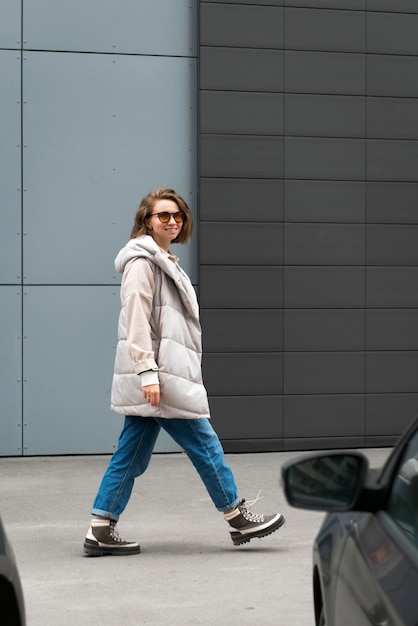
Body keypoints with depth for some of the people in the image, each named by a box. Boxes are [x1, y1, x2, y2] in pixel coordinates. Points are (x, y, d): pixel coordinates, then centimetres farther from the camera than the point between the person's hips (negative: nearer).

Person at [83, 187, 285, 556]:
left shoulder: (165, 261, 22)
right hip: (156, 376, -10)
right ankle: (239, 518, 9)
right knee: (204, 443, -2)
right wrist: (148, 373, -23)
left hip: (168, 373, 10)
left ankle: (101, 531, 10)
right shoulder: (142, 261, -9)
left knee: (132, 455, 8)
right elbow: (137, 320, -17)